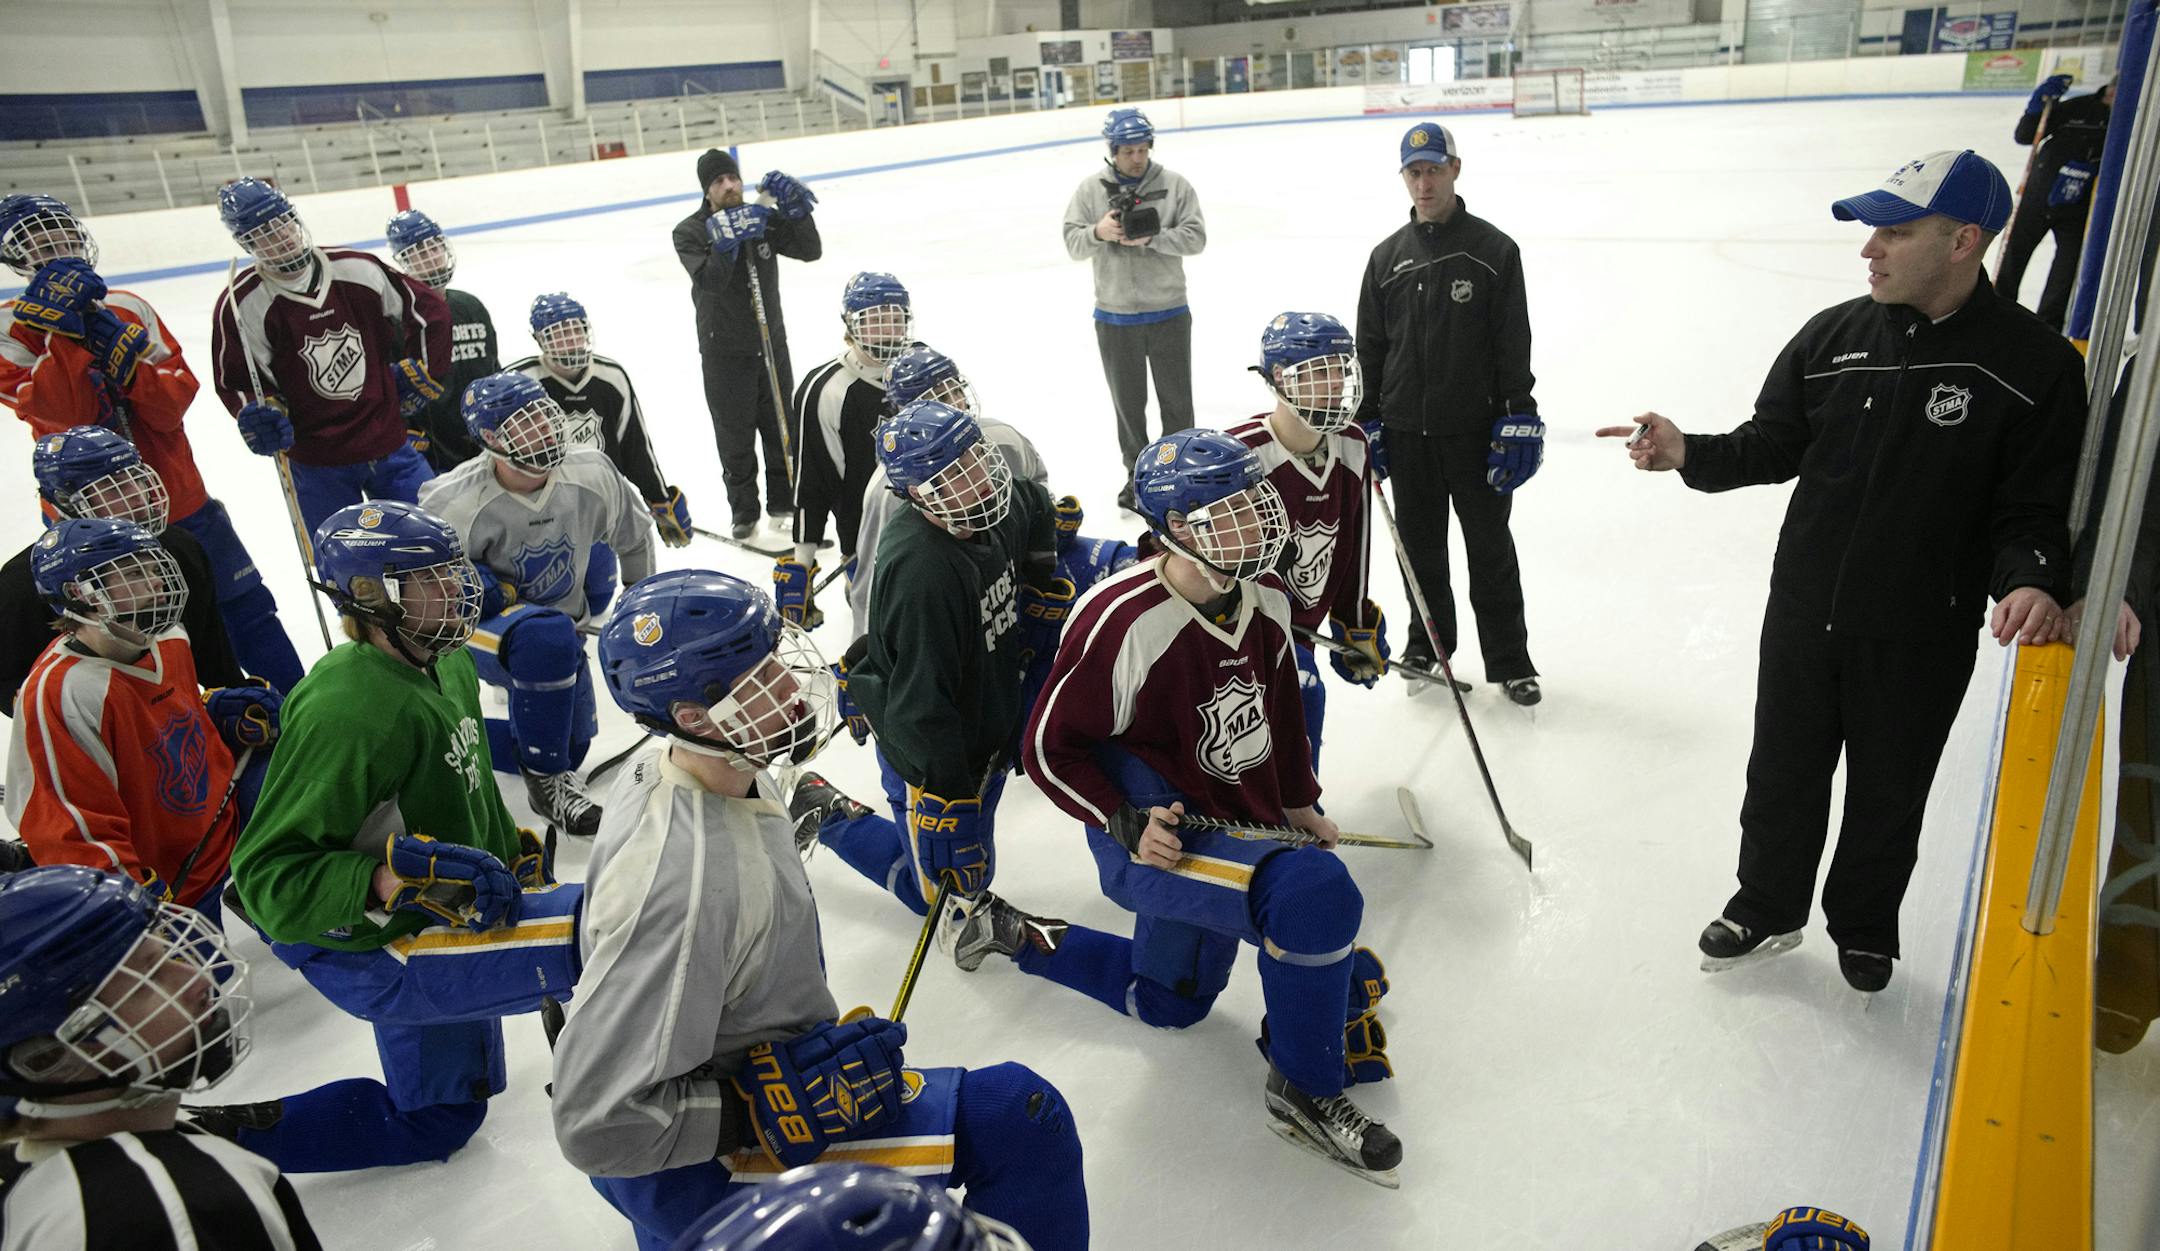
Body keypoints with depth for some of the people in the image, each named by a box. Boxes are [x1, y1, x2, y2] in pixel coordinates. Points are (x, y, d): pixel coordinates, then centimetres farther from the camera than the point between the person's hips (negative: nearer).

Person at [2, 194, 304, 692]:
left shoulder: (130, 308, 3)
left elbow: (175, 401, -5)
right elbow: (66, 412, -21)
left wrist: (127, 358, -20)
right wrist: (63, 328, -24)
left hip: (180, 497, 3)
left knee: (248, 606, 8)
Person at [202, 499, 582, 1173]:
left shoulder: (447, 667, 2)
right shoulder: (346, 708, -27)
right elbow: (270, 877, -27)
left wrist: (512, 851, 16)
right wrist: (408, 875, -37)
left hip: (438, 924, 10)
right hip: (366, 954, -10)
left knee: (438, 1118, 28)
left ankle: (233, 1132, 31)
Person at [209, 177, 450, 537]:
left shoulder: (356, 270, -6)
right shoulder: (241, 304, -10)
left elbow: (429, 308, 5)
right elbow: (234, 380, 0)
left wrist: (419, 375, 5)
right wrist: (258, 414, -19)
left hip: (388, 440, 2)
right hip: (316, 462, -2)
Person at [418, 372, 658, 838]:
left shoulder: (592, 475, -15)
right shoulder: (457, 502, -25)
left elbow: (634, 536, 4)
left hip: (560, 630, 6)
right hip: (478, 631, -6)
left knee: (571, 747, 8)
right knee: (548, 635, -40)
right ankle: (546, 780, -21)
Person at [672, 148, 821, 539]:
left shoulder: (763, 217, 0)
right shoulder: (690, 232, -9)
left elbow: (811, 251, -8)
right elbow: (709, 281, -24)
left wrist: (795, 208, -20)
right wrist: (727, 242, -35)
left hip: (771, 342, 3)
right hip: (723, 350, -3)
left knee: (781, 426, 13)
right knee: (735, 435, 6)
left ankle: (784, 501, 29)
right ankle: (743, 511, 20)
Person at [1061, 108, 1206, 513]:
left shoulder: (1174, 186, -3)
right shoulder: (1090, 189, 0)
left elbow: (1195, 237, -9)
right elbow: (1074, 244, -3)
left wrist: (1151, 238, -23)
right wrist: (1098, 232, -24)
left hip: (1168, 313, -1)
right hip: (1115, 316, 1)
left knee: (1176, 398, 9)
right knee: (1128, 400, 11)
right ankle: (1137, 473, 26)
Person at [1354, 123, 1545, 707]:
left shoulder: (1494, 250, -4)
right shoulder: (1387, 257, 6)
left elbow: (1514, 344, -6)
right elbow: (1369, 345, 10)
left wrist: (1518, 418, -12)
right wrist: (1367, 419, 6)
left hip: (1476, 430, -3)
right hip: (1407, 433, 3)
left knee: (1490, 548, 6)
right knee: (1420, 546, 13)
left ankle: (1509, 659, 19)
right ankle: (1428, 641, 32)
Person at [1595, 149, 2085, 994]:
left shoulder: (2034, 365, -13)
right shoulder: (1832, 337, -5)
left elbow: (2035, 509, -9)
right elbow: (1772, 446, 2)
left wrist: (2028, 580, -27)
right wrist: (1688, 454, -14)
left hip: (1922, 637, -2)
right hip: (1804, 611, 3)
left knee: (1887, 793, 16)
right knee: (1782, 771, 17)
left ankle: (1864, 927, 41)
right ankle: (1767, 909, 39)